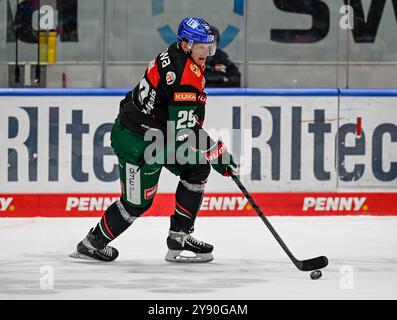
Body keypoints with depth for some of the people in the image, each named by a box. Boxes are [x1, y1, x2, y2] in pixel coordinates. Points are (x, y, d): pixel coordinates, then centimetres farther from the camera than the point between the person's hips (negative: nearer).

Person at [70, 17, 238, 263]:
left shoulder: (182, 58, 5)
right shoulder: (184, 75, -27)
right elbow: (184, 132, -27)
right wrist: (219, 154, -21)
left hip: (158, 134, 10)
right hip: (135, 140, -10)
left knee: (198, 169, 9)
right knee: (138, 201, 1)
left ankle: (180, 237, 13)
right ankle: (93, 243, 19)